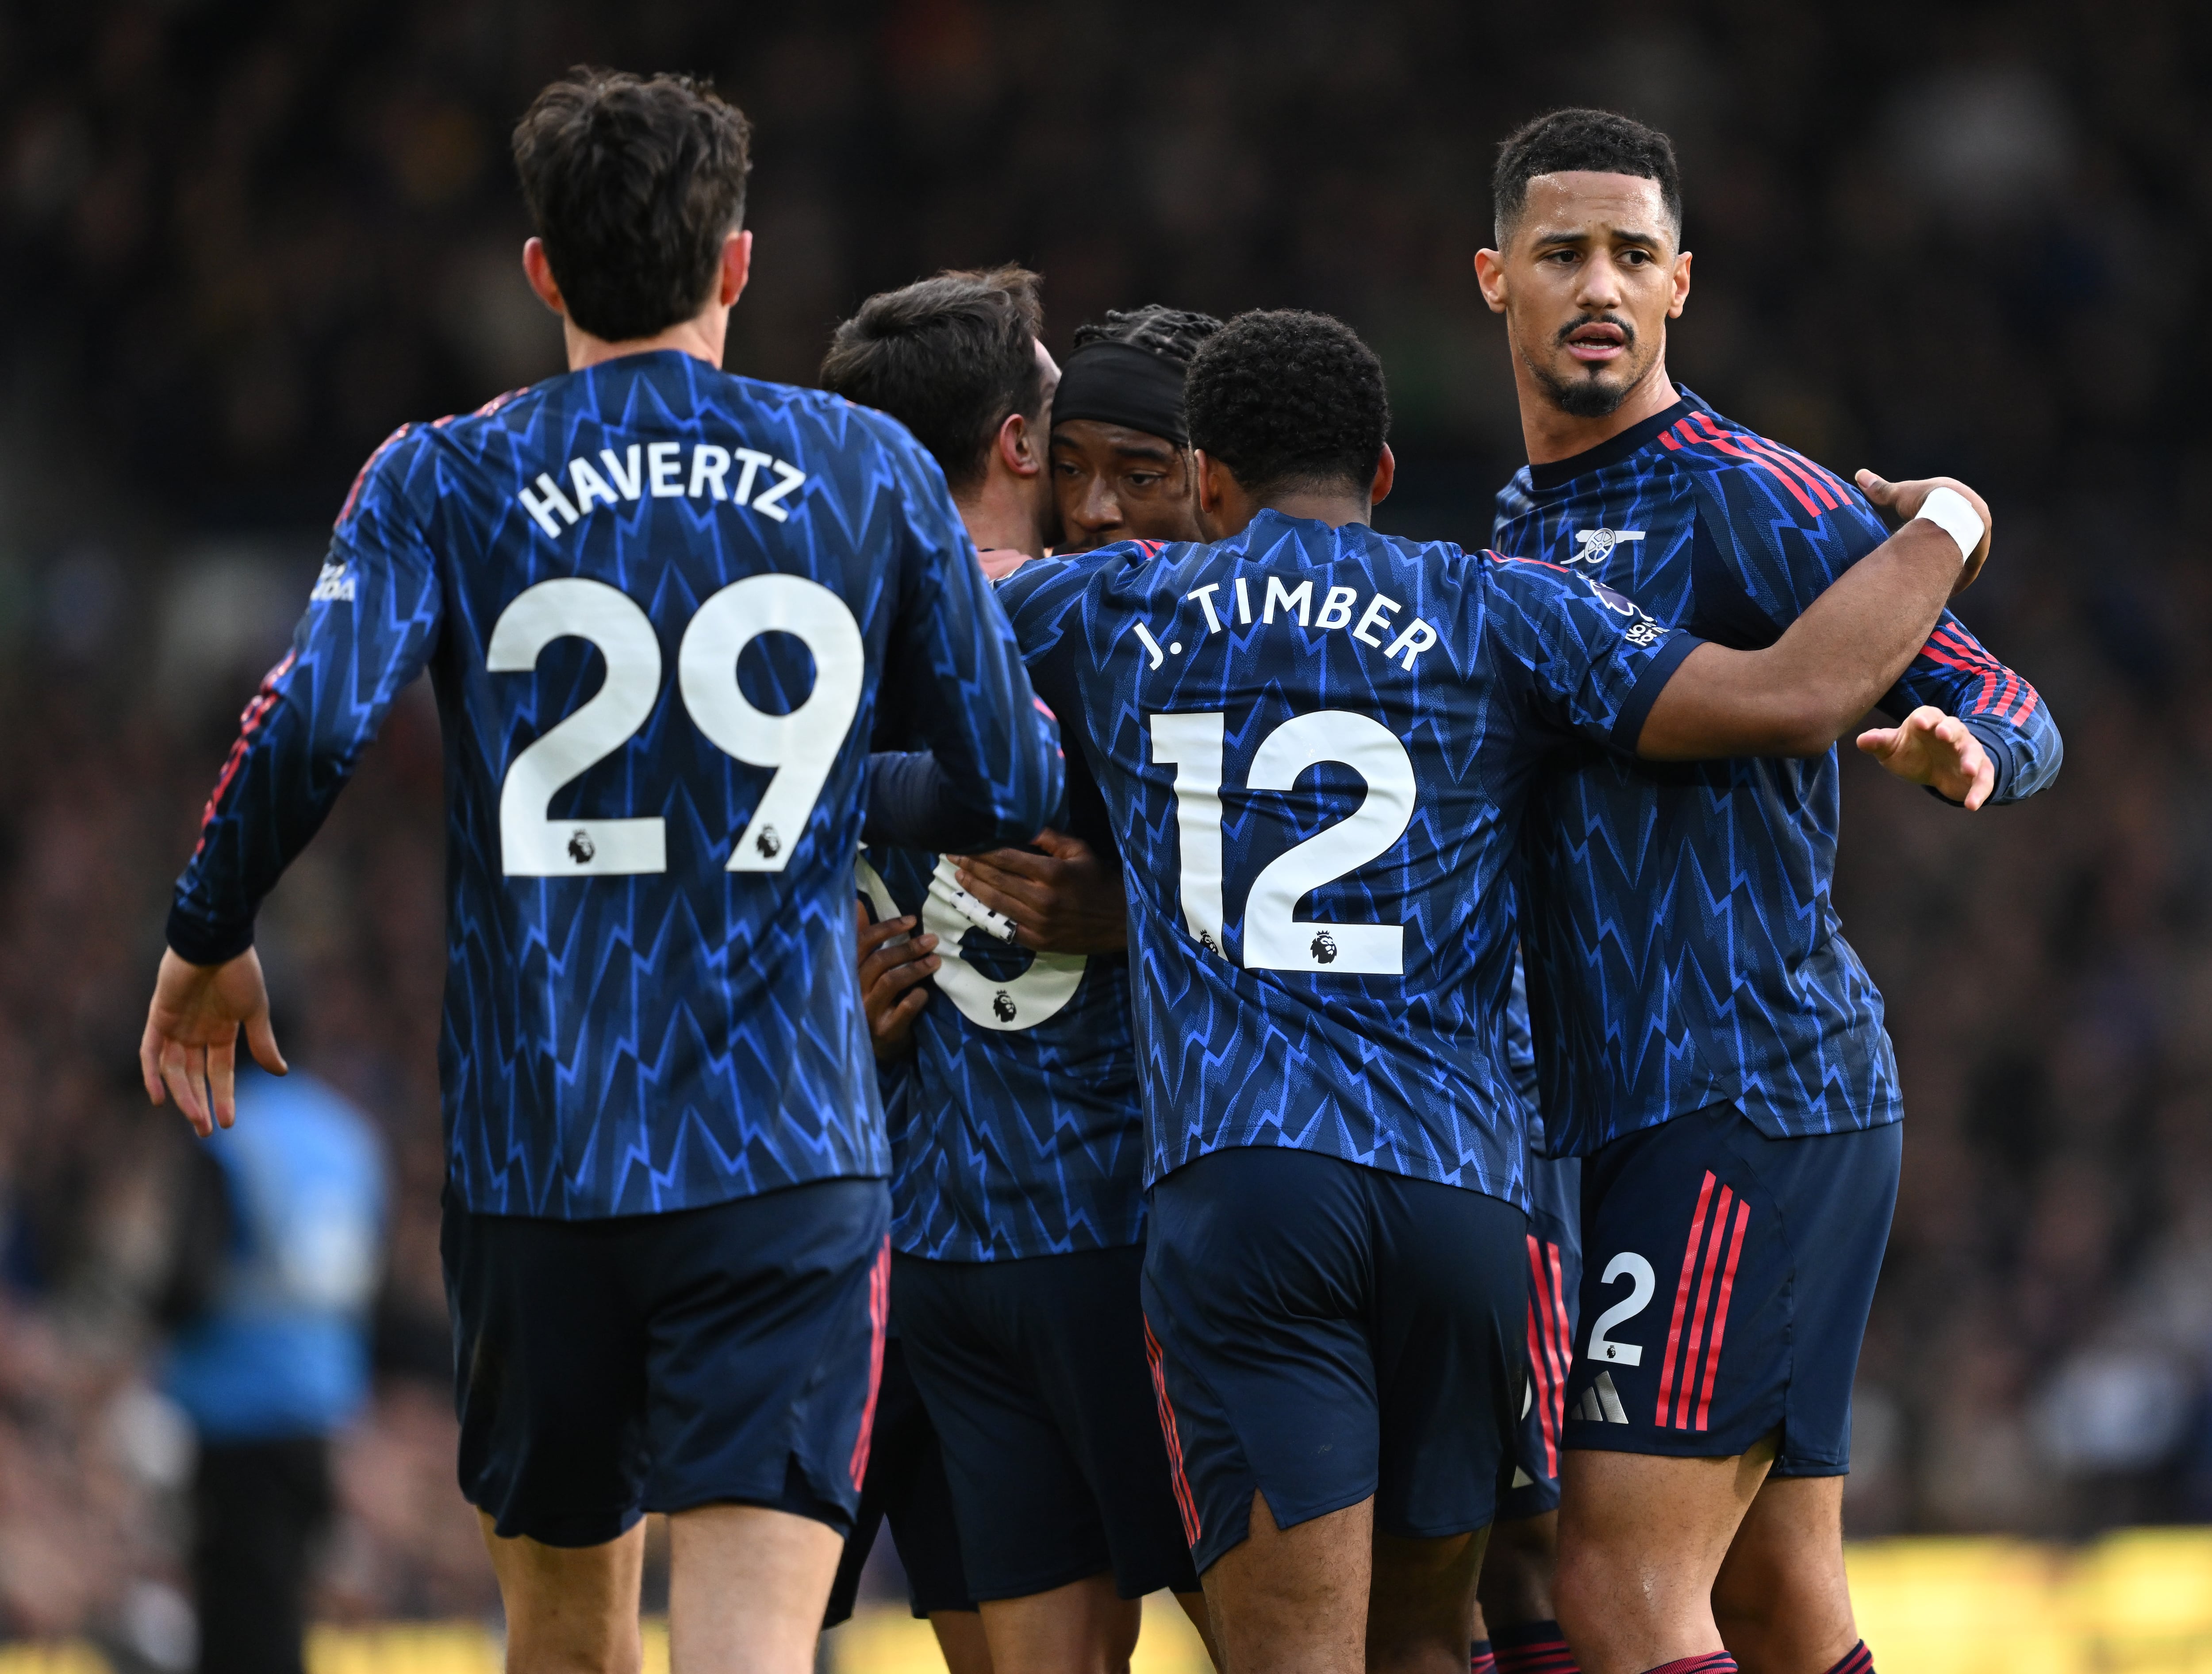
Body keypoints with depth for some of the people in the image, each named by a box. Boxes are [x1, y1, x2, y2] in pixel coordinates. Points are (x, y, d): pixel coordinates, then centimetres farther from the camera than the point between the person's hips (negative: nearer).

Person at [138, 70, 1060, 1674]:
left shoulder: (443, 482, 3)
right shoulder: (872, 472, 6)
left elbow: (315, 725, -13)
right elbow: (1012, 789, 5)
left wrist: (205, 944, 4)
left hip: (533, 1151, 1)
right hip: (790, 1150, -1)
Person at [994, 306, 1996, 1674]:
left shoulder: (1110, 609, 13)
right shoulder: (1502, 614, 9)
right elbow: (1795, 698, 0)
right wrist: (1939, 532, 17)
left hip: (1231, 1190, -1)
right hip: (1458, 1186, 2)